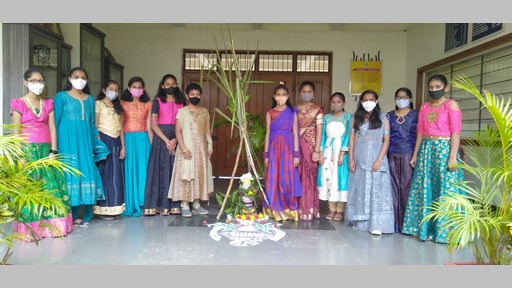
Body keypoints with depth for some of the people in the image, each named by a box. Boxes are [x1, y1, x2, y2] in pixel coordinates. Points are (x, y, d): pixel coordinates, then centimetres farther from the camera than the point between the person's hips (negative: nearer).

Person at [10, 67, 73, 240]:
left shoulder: (48, 104, 13)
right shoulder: (19, 103, 2)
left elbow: (52, 128, 6)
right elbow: (16, 132, -3)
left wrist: (53, 151, -3)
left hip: (46, 150, 4)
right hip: (28, 150, -3)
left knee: (51, 186, 2)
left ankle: (51, 225, 10)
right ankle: (28, 229, 4)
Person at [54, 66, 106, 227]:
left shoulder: (90, 99, 16)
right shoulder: (61, 96, 4)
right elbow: (55, 122, 0)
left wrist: (94, 144, 9)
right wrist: (55, 146, -7)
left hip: (85, 141, 4)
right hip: (68, 140, -4)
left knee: (87, 171, 0)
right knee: (70, 172, -4)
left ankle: (86, 214, 6)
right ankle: (71, 215, 4)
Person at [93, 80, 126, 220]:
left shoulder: (118, 107, 18)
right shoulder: (98, 104, 1)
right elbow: (95, 126, -6)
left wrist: (123, 146, 7)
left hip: (116, 142, 6)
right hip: (104, 140, -5)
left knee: (116, 175, 5)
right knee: (104, 174, -4)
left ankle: (114, 208, 11)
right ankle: (103, 209, 2)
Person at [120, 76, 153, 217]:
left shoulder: (147, 105, 10)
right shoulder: (123, 104, 5)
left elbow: (149, 127, 8)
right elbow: (120, 126, 0)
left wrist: (151, 145, 1)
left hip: (143, 140, 1)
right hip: (128, 139, -1)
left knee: (143, 171, 1)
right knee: (129, 172, 1)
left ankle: (142, 204, 9)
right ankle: (130, 206, 10)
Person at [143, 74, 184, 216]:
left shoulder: (181, 102, 12)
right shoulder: (158, 101, 3)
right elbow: (153, 124, -6)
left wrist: (175, 140, -11)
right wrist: (166, 140, -13)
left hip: (177, 141, 3)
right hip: (161, 139, -3)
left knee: (174, 171, 2)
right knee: (160, 170, -2)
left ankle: (173, 205, 7)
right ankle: (159, 205, 2)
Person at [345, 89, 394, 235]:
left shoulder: (382, 118, 2)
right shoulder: (357, 118, 8)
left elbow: (386, 140, -2)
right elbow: (352, 139, 7)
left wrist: (379, 160, -11)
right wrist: (351, 159, -1)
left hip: (376, 160, -2)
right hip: (359, 160, 3)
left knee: (376, 191, -5)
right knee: (359, 191, 9)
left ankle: (376, 225, -7)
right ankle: (359, 221, 19)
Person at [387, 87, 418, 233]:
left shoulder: (416, 115, 5)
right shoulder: (389, 115, 13)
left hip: (409, 155, -2)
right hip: (392, 156, 3)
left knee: (407, 187, -3)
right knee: (394, 187, 3)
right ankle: (394, 222, 11)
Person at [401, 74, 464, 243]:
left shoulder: (451, 104, -2)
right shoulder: (424, 107, 14)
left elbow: (455, 133, -10)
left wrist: (453, 156, -17)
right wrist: (415, 154, 10)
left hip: (444, 149, -5)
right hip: (426, 150, 6)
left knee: (444, 189, -2)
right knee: (424, 189, 8)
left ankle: (443, 231, 8)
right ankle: (424, 228, 19)